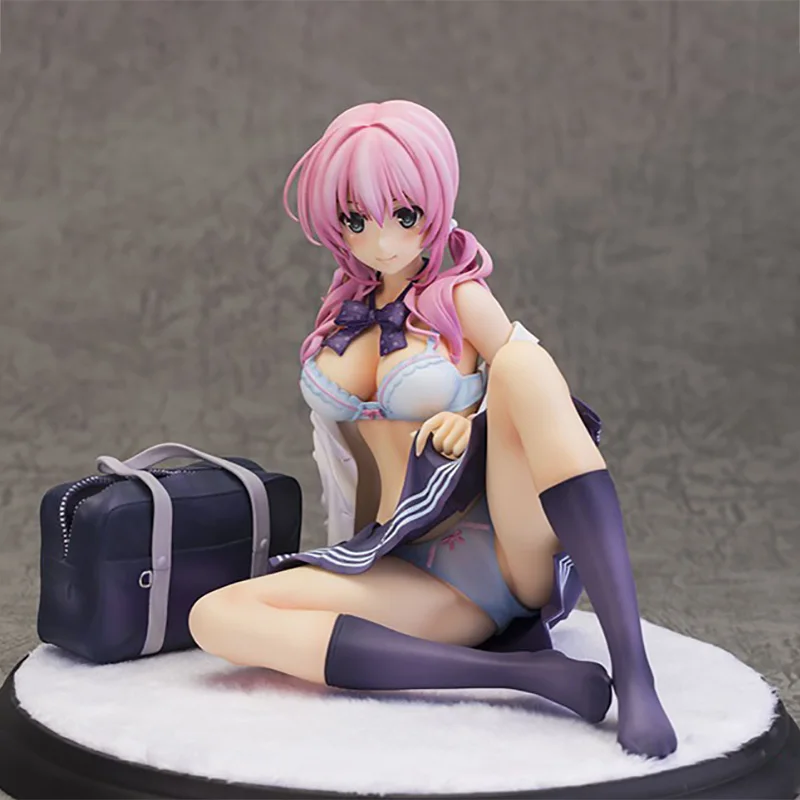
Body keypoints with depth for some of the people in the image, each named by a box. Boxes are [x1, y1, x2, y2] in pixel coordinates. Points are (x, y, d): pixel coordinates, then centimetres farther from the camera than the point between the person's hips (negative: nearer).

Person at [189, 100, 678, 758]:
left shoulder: (460, 298, 5)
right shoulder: (347, 309, 18)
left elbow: (552, 404, 3)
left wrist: (479, 423, -15)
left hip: (518, 550, -3)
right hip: (414, 572, 4)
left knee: (521, 362, -31)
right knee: (215, 617, -21)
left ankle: (633, 675, -40)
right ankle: (521, 671, -29)